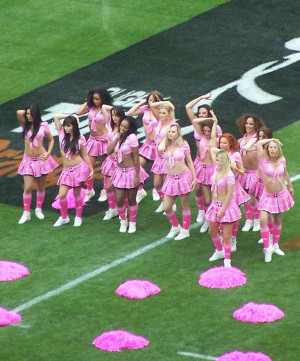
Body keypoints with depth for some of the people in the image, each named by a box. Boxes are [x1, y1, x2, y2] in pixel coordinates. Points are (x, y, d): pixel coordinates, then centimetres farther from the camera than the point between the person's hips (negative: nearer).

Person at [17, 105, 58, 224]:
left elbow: (51, 140, 5)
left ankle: (38, 209, 30)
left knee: (41, 187, 10)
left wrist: (48, 153, -7)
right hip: (28, 160, 1)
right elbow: (19, 113, -18)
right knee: (28, 187, -7)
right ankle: (26, 213, 3)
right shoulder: (25, 125, -1)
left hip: (41, 159, -1)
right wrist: (26, 112, -1)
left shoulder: (43, 126, -5)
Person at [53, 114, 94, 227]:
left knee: (77, 194, 7)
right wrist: (70, 116, -1)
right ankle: (64, 217, 17)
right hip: (67, 170, 3)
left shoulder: (80, 139, -4)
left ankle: (78, 217, 26)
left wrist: (91, 170, 4)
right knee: (62, 195, -4)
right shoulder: (62, 134, 0)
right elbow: (56, 116, -5)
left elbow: (85, 156, 3)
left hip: (79, 168, -3)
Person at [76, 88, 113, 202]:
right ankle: (89, 191, 18)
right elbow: (78, 112, -10)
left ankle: (105, 192, 19)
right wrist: (87, 103, -3)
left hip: (103, 140, -4)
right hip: (93, 139, 4)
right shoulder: (91, 108, 3)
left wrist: (110, 137, -19)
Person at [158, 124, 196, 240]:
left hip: (184, 176, -3)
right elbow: (160, 149, -27)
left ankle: (185, 230, 22)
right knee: (166, 208, 2)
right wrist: (165, 138, -9)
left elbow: (189, 162, 1)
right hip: (170, 178, 3)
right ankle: (175, 227, 27)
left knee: (185, 206, 7)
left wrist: (194, 178, -1)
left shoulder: (183, 145, -5)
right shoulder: (166, 145, -1)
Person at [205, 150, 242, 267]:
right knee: (212, 231, 22)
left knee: (226, 236, -2)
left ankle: (227, 260, 12)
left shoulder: (229, 176, -23)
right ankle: (219, 251, 46)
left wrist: (222, 209, -19)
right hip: (215, 204, 8)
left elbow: (229, 195, -21)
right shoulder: (217, 169, -2)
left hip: (226, 205, -8)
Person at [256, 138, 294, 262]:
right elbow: (259, 143, -27)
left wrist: (290, 186, 28)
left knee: (278, 221, 14)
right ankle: (267, 248, -10)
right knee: (263, 220, -19)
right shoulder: (263, 160, -15)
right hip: (267, 195, -3)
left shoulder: (282, 160, -4)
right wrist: (272, 140, -12)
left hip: (281, 195, 3)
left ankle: (275, 245, 31)